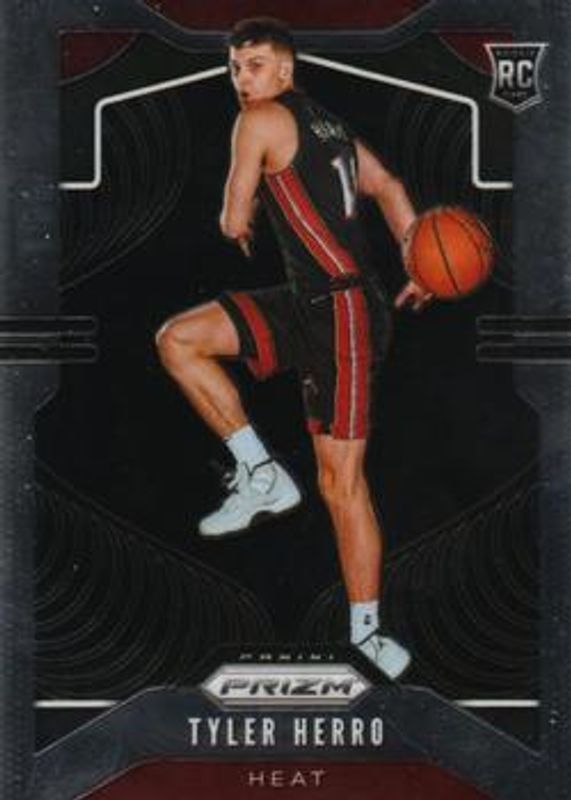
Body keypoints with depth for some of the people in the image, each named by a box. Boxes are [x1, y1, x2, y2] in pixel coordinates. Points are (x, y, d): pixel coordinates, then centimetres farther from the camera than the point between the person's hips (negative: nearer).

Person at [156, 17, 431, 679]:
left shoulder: (259, 121, -8)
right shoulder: (328, 126, 18)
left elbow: (234, 223, -7)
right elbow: (387, 187, 15)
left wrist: (240, 225, 17)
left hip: (342, 309, -9)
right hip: (305, 302, 9)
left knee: (341, 479, -5)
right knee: (177, 339, 1)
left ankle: (366, 632, 5)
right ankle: (260, 474, 5)